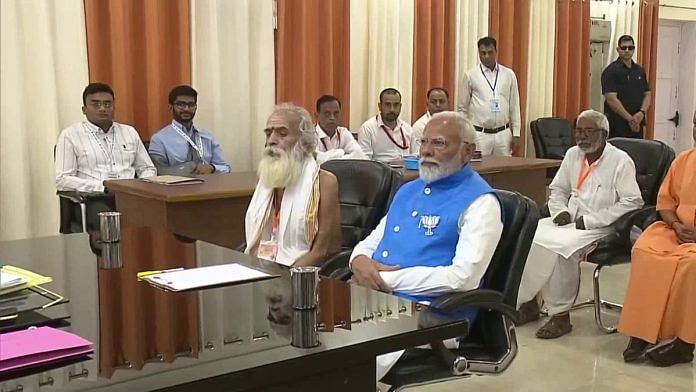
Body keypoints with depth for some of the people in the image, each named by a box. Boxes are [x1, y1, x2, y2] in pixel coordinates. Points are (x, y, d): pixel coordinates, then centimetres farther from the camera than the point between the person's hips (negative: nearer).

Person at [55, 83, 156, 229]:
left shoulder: (130, 132, 20)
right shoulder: (70, 135, 7)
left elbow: (148, 169, 24)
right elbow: (62, 180, -1)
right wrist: (103, 187, -12)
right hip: (95, 200, -4)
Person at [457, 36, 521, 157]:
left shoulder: (509, 74, 6)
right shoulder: (470, 75, 0)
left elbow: (514, 106, 9)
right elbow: (462, 108, 5)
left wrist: (516, 133, 5)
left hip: (503, 133, 2)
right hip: (479, 134, -2)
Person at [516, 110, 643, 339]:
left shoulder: (621, 161, -7)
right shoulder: (572, 155, 12)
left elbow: (632, 203, -14)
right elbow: (558, 190, 24)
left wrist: (589, 221, -17)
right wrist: (560, 211, 1)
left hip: (601, 228, -7)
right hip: (570, 221, 7)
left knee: (561, 246, -33)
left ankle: (560, 315, -20)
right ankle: (526, 303, -8)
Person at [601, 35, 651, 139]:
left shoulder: (640, 71, 14)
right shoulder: (611, 71, -6)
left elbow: (647, 95, 14)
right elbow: (611, 99, -14)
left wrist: (642, 112, -7)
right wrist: (630, 118, -17)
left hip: (637, 124, 6)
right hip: (618, 125, -6)